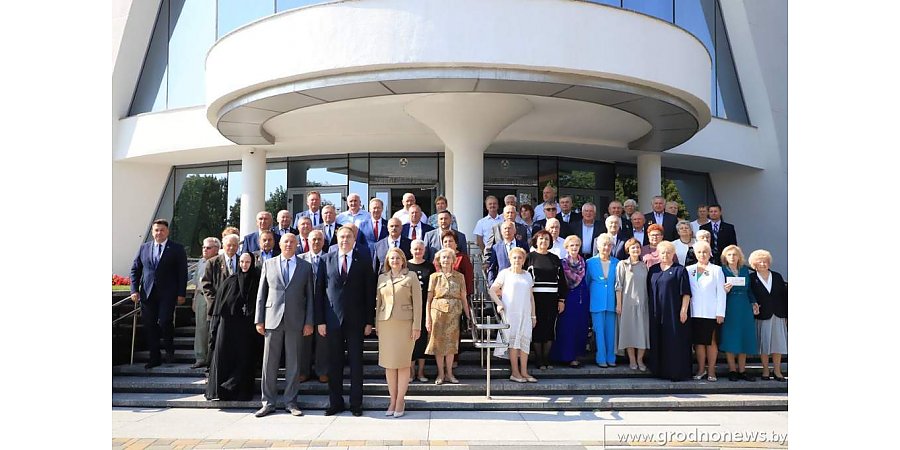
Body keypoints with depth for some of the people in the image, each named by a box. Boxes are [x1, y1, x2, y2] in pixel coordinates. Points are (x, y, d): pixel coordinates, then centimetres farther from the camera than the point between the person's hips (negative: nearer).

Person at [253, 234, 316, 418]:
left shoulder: (306, 266, 8)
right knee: (269, 363, 4)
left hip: (295, 321, 0)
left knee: (293, 364, 4)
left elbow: (310, 296, 6)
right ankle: (268, 402, 15)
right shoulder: (268, 265, 10)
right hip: (273, 319, 0)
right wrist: (259, 320, 2)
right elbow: (261, 294, 9)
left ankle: (290, 402, 15)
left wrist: (309, 322, -1)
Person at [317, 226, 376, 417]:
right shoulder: (326, 259, 4)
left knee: (356, 363, 7)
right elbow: (320, 291, 3)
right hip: (333, 319, 1)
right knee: (334, 363, 8)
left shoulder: (363, 262, 1)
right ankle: (335, 402, 21)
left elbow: (370, 293, 1)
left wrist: (369, 321, -4)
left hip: (355, 320, -1)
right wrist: (320, 320, -2)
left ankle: (356, 403, 18)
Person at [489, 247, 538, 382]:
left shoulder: (527, 275, 14)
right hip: (510, 312, -4)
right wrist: (499, 303, -14)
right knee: (513, 340, -4)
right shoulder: (505, 273, 1)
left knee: (525, 340, 0)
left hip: (525, 313, 4)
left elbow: (531, 296, 16)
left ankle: (524, 372, 6)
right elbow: (492, 290, -1)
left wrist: (533, 315, 13)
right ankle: (515, 373, 0)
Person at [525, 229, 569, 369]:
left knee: (550, 328, 4)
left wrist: (562, 299, 5)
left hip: (552, 299, 3)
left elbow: (561, 280, 12)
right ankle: (539, 360, 9)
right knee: (537, 328, 0)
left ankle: (547, 359, 14)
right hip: (535, 298, -3)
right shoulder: (529, 257, 3)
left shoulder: (555, 258, 12)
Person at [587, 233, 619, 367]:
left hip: (611, 302, 2)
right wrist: (588, 300, 7)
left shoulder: (616, 262, 7)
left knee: (611, 330, 5)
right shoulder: (590, 262, 2)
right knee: (599, 330, 0)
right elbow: (586, 282, 9)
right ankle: (601, 358, 9)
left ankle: (610, 358, 16)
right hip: (597, 302, -2)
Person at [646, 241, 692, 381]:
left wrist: (683, 310, -13)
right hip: (656, 313, 5)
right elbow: (648, 290, 14)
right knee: (658, 342, 7)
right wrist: (650, 310, 8)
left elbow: (686, 292, -5)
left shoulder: (679, 270, 0)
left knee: (675, 342, -3)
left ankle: (676, 372, 4)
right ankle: (660, 370, 15)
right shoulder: (653, 270, 13)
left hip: (673, 312, -4)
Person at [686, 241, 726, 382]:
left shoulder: (716, 270, 3)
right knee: (698, 341, 5)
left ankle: (711, 370, 10)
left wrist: (720, 313, -6)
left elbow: (721, 293, 0)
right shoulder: (689, 270, 9)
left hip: (711, 312, -2)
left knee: (711, 341, 2)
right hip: (695, 312, 2)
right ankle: (701, 369, 14)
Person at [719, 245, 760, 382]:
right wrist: (724, 290, -24)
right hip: (729, 307, -4)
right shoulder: (722, 270, -1)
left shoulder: (745, 270, 12)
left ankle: (742, 370, 12)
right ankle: (732, 370, 5)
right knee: (730, 338, -4)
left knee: (744, 338, 5)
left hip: (744, 307, 4)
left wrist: (754, 302, 6)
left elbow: (749, 289, 16)